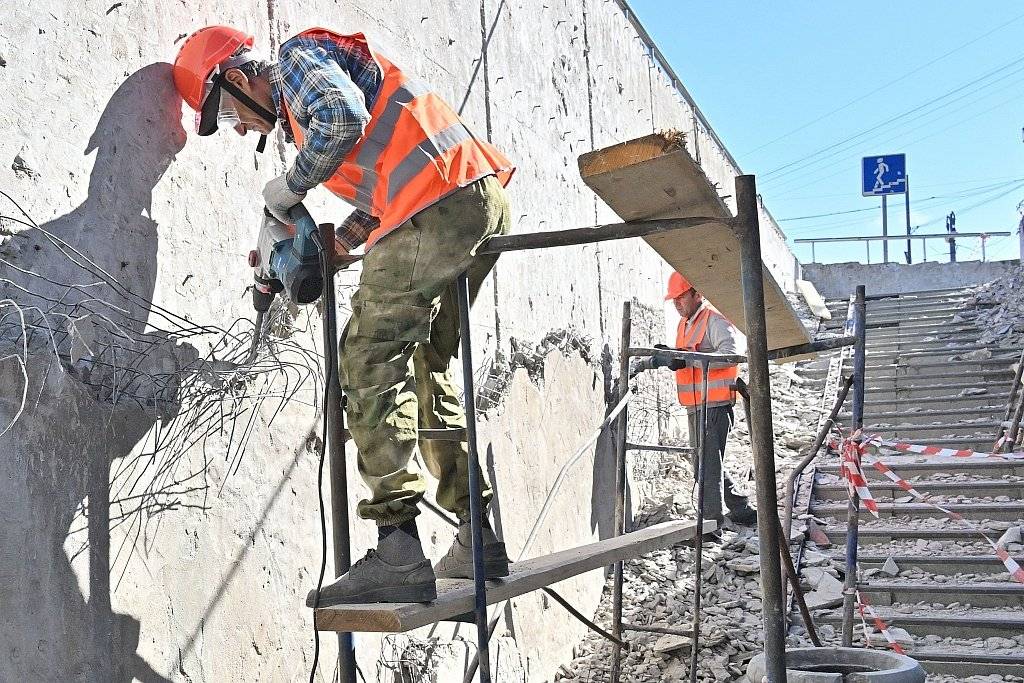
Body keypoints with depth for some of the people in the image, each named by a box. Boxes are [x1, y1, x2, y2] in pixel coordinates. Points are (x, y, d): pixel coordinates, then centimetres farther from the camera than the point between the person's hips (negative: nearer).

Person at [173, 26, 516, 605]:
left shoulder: (299, 57, 6)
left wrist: (291, 188, -2)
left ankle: (399, 555, -17)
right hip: (486, 203, 10)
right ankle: (478, 540, 14)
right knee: (426, 368, 14)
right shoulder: (303, 106, 33)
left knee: (371, 362, -10)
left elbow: (343, 117, -16)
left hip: (436, 204, -10)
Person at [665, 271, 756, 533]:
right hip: (695, 405, 10)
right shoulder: (685, 323, 19)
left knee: (709, 464, -10)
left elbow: (731, 352, -25)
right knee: (704, 464, 16)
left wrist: (689, 359, -31)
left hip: (714, 404, -10)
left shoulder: (714, 320, -11)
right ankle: (742, 511, 28)